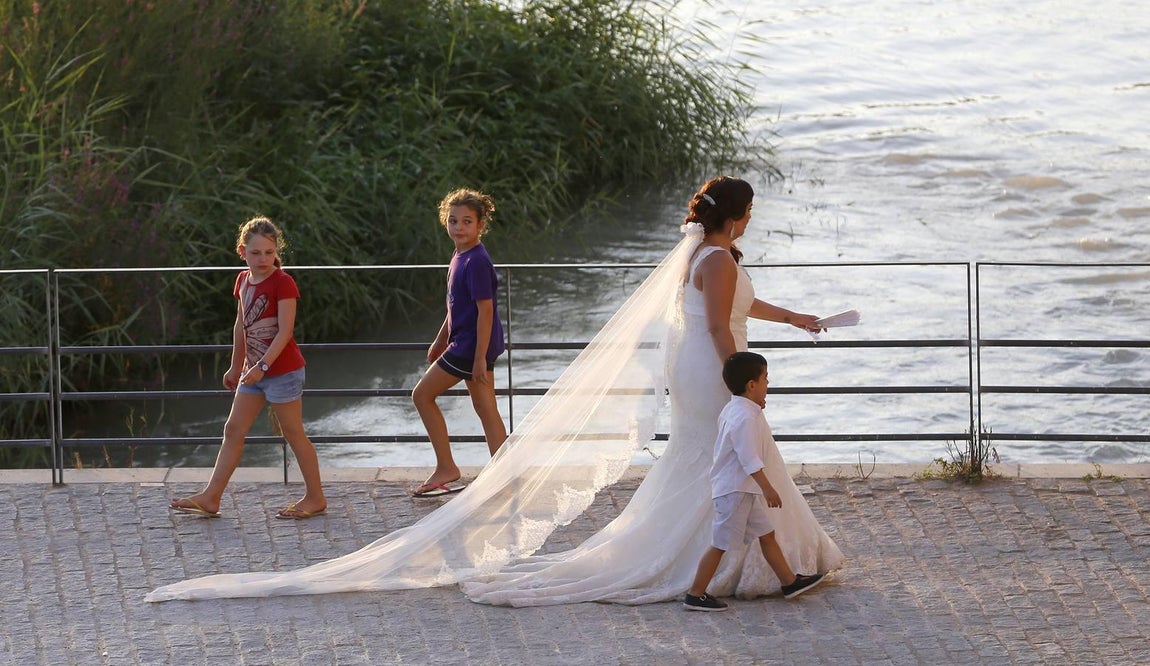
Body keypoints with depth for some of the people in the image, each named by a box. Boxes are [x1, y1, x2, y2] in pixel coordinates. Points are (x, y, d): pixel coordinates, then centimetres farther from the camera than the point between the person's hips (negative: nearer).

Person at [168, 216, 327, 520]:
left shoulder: (282, 283, -15)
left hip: (282, 370, -8)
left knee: (294, 433, 1)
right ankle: (211, 498, 9)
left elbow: (285, 331, -20)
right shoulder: (243, 281, 8)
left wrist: (262, 366, -26)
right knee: (233, 430, 6)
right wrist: (236, 366, 23)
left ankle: (315, 497, 12)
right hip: (254, 370, 8)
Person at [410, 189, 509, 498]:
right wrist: (440, 341, 28)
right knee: (486, 410, 9)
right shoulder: (460, 257, 10)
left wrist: (480, 359, -22)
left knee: (423, 395, 1)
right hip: (468, 344, 10)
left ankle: (446, 469, 6)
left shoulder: (476, 262, -20)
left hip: (471, 345, -10)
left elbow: (485, 310, -21)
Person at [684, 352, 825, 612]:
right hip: (735, 490, -11)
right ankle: (695, 595, 2)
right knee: (721, 543, -3)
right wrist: (768, 488, -28)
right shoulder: (745, 418, -24)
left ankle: (790, 582, 26)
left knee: (766, 534, 17)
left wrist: (757, 407, 24)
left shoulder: (732, 409, 8)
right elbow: (749, 458, -28)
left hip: (746, 489, 11)